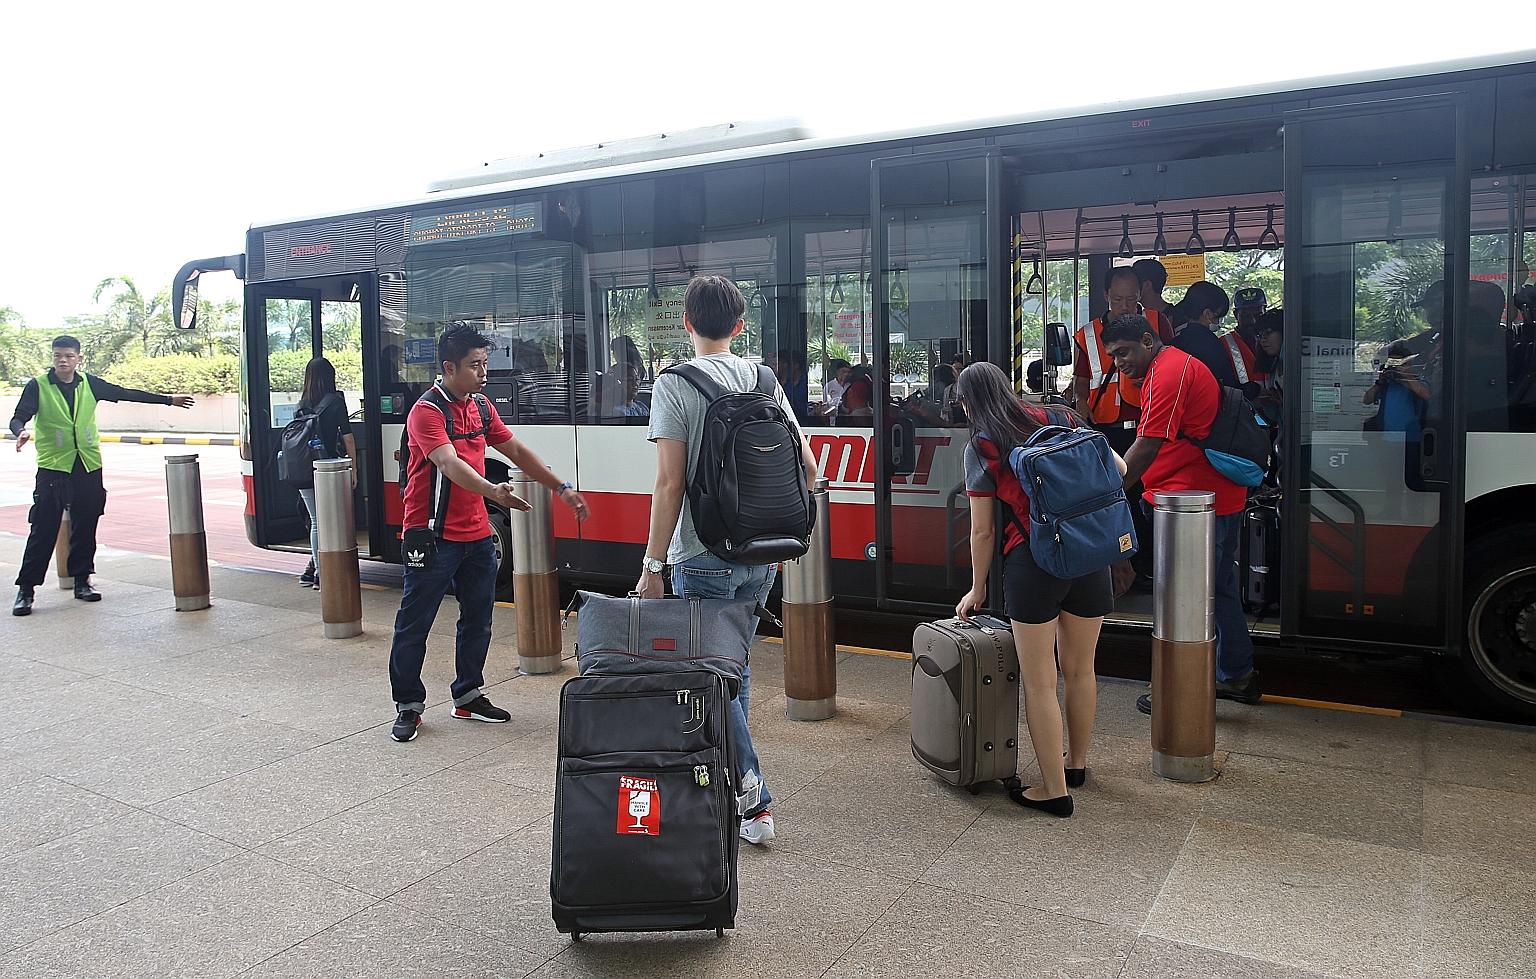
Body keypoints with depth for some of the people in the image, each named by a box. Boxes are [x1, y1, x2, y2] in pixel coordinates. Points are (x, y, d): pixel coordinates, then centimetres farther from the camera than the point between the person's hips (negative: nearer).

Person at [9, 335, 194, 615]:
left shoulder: (89, 384, 8)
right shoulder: (38, 386, -1)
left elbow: (126, 394, 13)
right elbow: (19, 416, -9)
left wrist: (168, 399, 16)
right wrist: (21, 431, -33)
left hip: (89, 467, 3)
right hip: (53, 467, -3)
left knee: (85, 528, 8)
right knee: (43, 530, -4)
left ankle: (82, 581, 19)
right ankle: (26, 589, 2)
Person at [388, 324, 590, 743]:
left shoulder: (481, 406, 10)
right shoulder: (427, 411, -15)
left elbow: (516, 450, 15)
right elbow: (450, 464, -30)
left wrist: (561, 488, 10)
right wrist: (492, 491, -46)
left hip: (476, 533, 8)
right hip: (433, 536, -8)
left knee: (478, 618, 14)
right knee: (414, 623, 2)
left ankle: (468, 695, 29)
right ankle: (408, 705, 15)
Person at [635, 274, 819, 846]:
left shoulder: (675, 386, -10)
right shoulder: (765, 381, 6)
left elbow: (670, 485, -15)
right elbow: (806, 466, 5)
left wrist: (653, 564, -9)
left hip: (703, 558, -6)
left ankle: (753, 800, 6)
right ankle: (734, 775, 32)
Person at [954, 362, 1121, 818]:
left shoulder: (981, 446, -1)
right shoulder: (1060, 418, 10)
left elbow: (983, 531, 0)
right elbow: (1119, 468, 12)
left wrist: (977, 589, 12)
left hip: (1032, 562, -5)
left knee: (1039, 682, 4)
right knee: (1080, 671, 19)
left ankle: (1055, 790, 10)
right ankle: (1076, 763, 38)